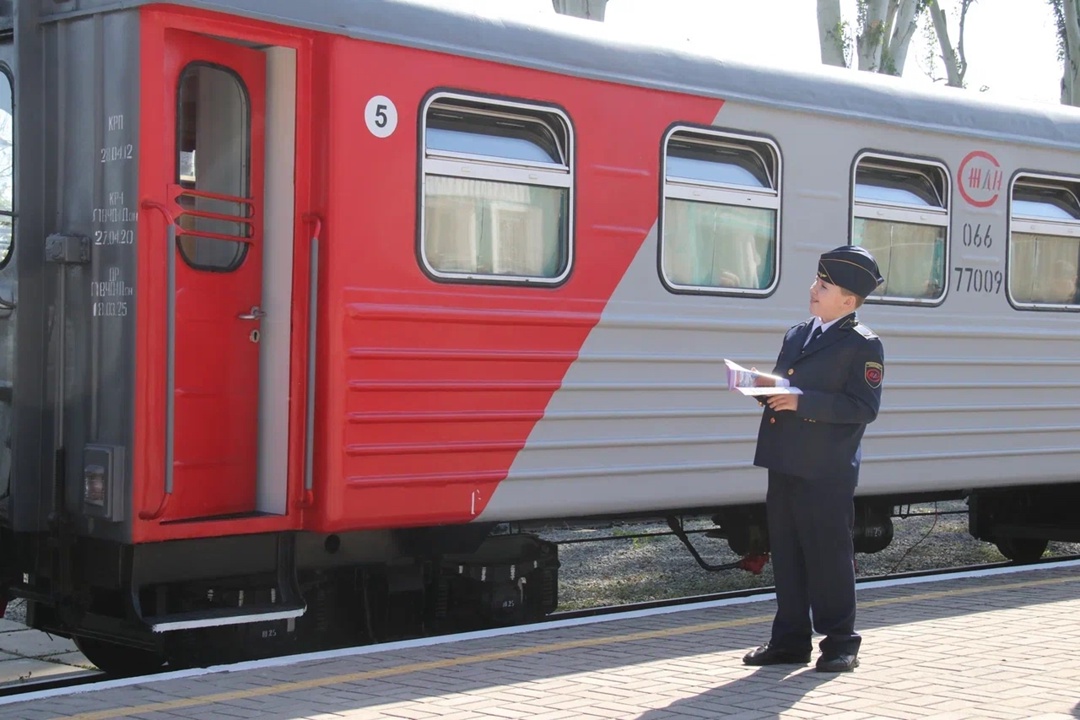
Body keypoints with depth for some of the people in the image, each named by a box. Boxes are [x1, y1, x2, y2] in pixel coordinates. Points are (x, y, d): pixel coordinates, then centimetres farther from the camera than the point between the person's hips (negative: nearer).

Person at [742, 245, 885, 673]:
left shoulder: (863, 345, -6)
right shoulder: (796, 335, 19)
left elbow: (864, 407, -15)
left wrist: (804, 402, -20)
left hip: (827, 472, -7)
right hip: (785, 465, 7)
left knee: (828, 555, -2)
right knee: (786, 554, 10)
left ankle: (840, 643, 9)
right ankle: (790, 640, 19)